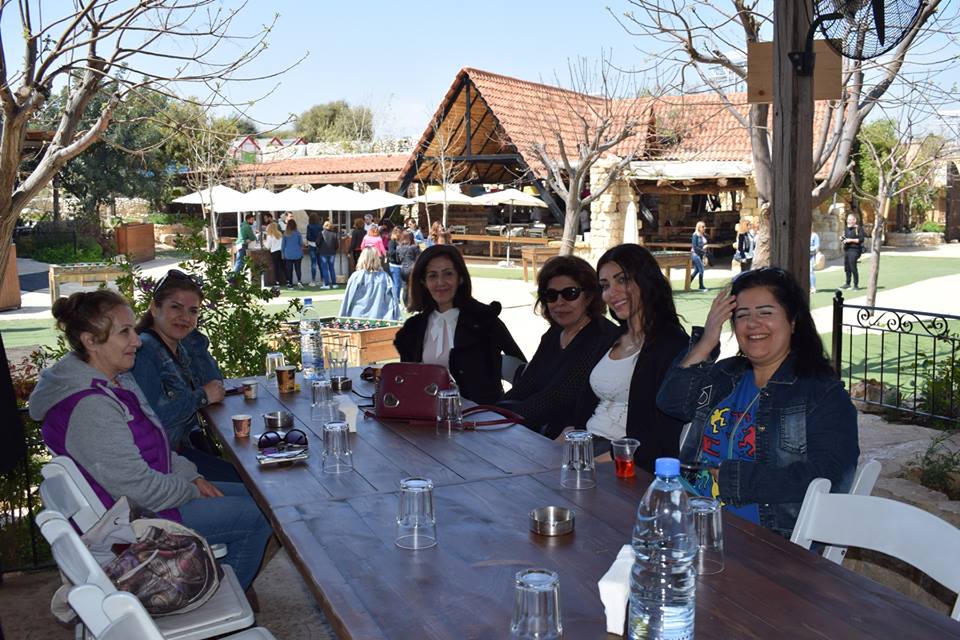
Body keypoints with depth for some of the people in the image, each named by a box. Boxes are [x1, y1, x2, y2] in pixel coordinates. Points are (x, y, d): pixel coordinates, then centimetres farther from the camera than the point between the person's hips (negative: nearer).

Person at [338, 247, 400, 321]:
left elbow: (347, 301, 4)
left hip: (358, 318, -1)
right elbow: (392, 301, 2)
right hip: (379, 319, 1)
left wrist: (343, 320, 13)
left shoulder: (355, 277, -1)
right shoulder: (385, 277, 2)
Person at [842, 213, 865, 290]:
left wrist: (851, 240, -17)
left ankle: (856, 285, -3)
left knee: (853, 267, -10)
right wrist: (842, 239, 5)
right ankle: (848, 283, 20)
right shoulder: (846, 228, 17)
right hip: (846, 249, 7)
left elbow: (861, 239, -12)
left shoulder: (859, 228, -5)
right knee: (846, 267, 9)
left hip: (854, 250, -7)